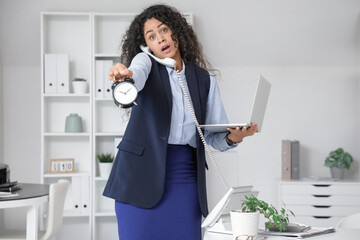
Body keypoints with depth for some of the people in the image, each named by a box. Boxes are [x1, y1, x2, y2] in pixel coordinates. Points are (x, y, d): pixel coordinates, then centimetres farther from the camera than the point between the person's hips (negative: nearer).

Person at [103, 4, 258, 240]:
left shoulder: (204, 79, 12)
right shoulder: (145, 61, 5)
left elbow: (215, 135, 11)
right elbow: (137, 73, -22)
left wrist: (233, 137, -11)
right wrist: (125, 75, -46)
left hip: (185, 176, 3)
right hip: (144, 171, -2)